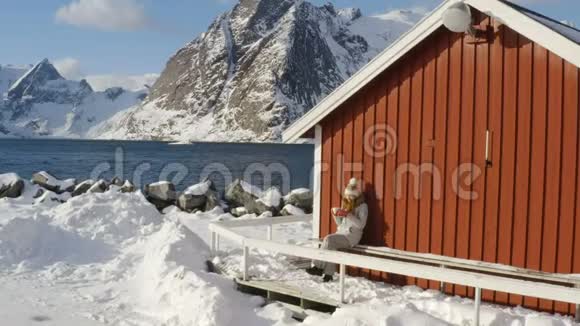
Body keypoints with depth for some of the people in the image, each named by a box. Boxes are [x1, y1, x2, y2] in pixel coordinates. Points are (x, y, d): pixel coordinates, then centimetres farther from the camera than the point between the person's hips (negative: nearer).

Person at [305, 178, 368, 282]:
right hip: (341, 233, 6)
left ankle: (319, 267, -22)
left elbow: (361, 225, -14)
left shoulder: (362, 206, -2)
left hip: (352, 236, -6)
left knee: (329, 239, -28)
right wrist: (335, 215, -1)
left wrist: (348, 215, -22)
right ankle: (329, 273, -27)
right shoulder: (345, 205, 18)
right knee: (331, 245, -27)